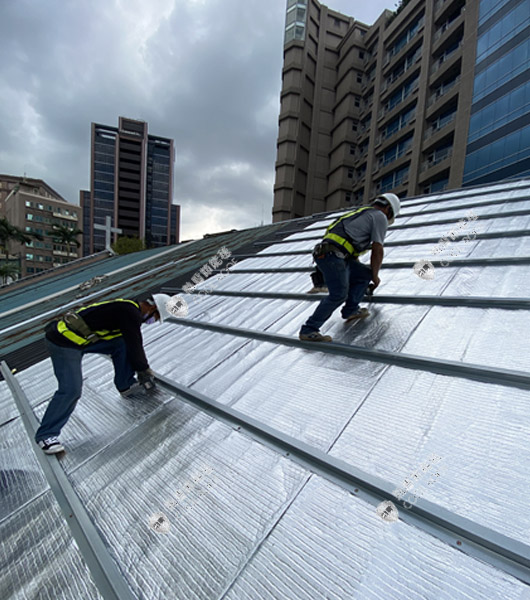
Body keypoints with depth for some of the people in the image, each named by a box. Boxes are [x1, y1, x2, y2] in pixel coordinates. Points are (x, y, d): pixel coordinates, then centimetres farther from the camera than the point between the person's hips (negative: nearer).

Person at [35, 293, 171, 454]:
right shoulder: (130, 313, -21)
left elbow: (134, 344, 20)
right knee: (71, 390, -9)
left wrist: (142, 368, 26)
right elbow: (134, 346, -15)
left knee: (121, 343, 3)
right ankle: (46, 434, 8)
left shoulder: (128, 308, 10)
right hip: (64, 343, -9)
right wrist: (145, 371, 1)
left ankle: (126, 385, 16)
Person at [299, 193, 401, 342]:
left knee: (364, 274, 17)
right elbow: (377, 250, 3)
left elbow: (353, 253, 38)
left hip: (325, 254, 9)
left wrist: (370, 275, 44)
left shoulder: (360, 214, 35)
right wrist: (375, 275, 16)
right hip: (332, 254, -9)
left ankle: (350, 310, 15)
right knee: (339, 294, -13)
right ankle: (308, 330, -11)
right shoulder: (379, 216, 8)